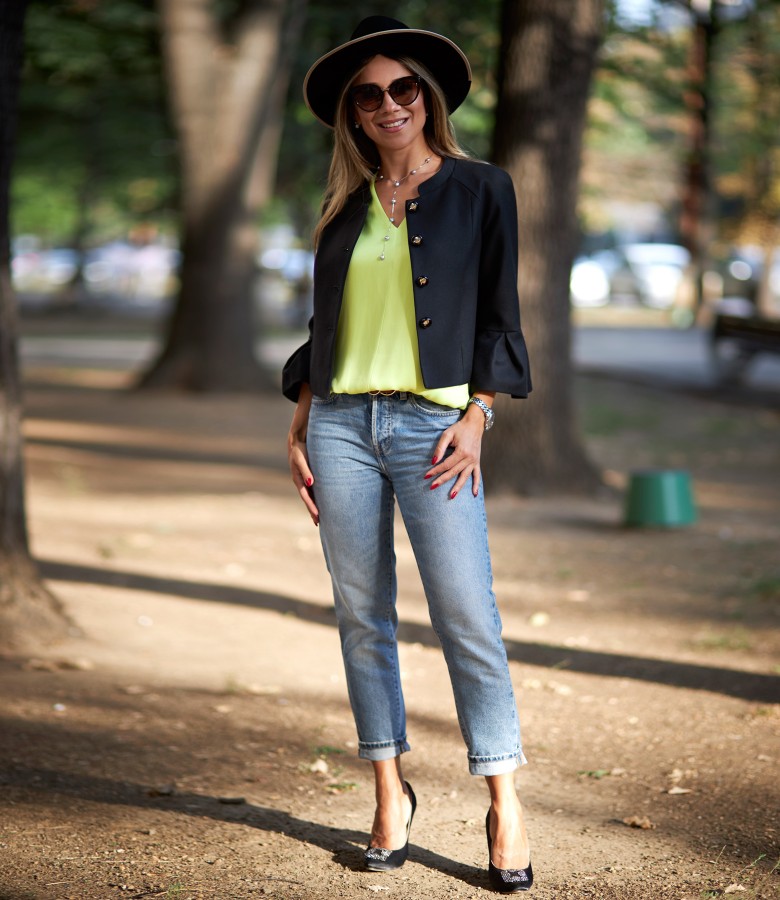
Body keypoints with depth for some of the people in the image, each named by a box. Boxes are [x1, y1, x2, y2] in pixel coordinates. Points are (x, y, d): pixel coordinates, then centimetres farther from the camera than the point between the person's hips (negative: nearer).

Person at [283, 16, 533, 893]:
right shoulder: (345, 207, 14)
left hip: (430, 422, -3)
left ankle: (503, 799, 1)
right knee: (362, 615, 5)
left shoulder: (479, 189, 5)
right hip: (340, 423, 4)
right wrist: (299, 431, 8)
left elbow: (498, 317, 3)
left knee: (467, 616, -8)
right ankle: (389, 790, 16)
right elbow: (321, 328, 16)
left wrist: (476, 416, -8)